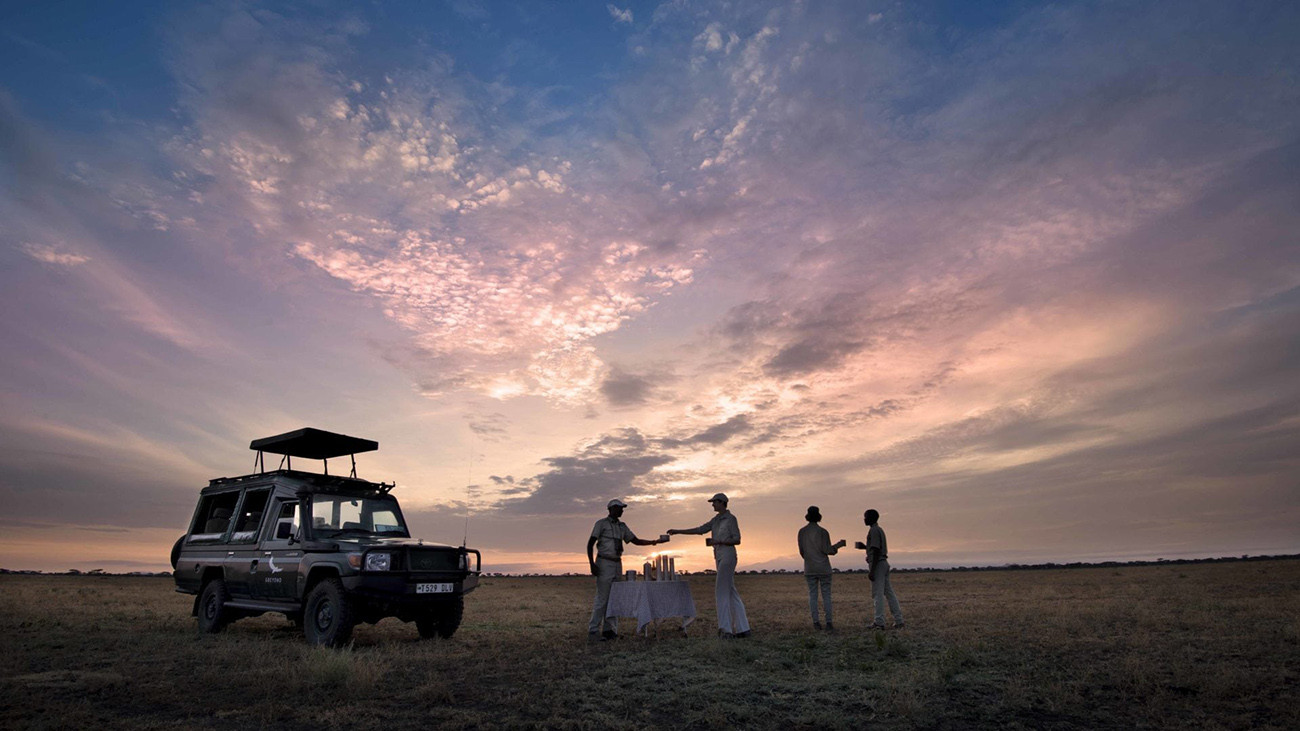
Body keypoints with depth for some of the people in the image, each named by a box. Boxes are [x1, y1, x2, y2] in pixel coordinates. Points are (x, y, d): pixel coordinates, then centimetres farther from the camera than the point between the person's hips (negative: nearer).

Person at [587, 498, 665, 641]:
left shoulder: (622, 526, 16)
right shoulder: (601, 523, -2)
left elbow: (636, 541, 18)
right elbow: (590, 544, -5)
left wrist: (653, 542, 5)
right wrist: (592, 564, -14)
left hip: (617, 564, 6)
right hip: (604, 563, -6)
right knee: (602, 598, -9)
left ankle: (610, 630, 10)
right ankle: (593, 631, -5)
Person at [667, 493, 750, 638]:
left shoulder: (731, 519, -6)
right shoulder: (716, 520, 17)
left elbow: (737, 540, -8)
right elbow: (700, 530, 16)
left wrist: (718, 541, -17)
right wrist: (678, 531, 12)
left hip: (727, 555, -8)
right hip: (719, 557, 8)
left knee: (722, 591, -11)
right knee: (731, 592, 7)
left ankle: (725, 628, -10)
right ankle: (742, 628, 10)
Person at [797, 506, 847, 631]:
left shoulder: (802, 532, 1)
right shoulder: (823, 532, -8)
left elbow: (802, 551, 5)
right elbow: (827, 550, -11)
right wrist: (839, 545, 5)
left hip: (810, 568, 2)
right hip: (823, 568, -2)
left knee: (812, 595, 6)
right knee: (826, 596, 2)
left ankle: (816, 622, 2)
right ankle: (829, 623, -3)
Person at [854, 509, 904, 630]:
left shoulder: (873, 531, -13)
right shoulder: (879, 530, 17)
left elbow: (876, 551, -20)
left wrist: (871, 571, -20)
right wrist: (865, 547, 17)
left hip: (877, 564, -10)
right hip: (884, 563, 10)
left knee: (878, 594, -6)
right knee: (889, 592, 10)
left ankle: (879, 622, -4)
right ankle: (898, 620, 11)